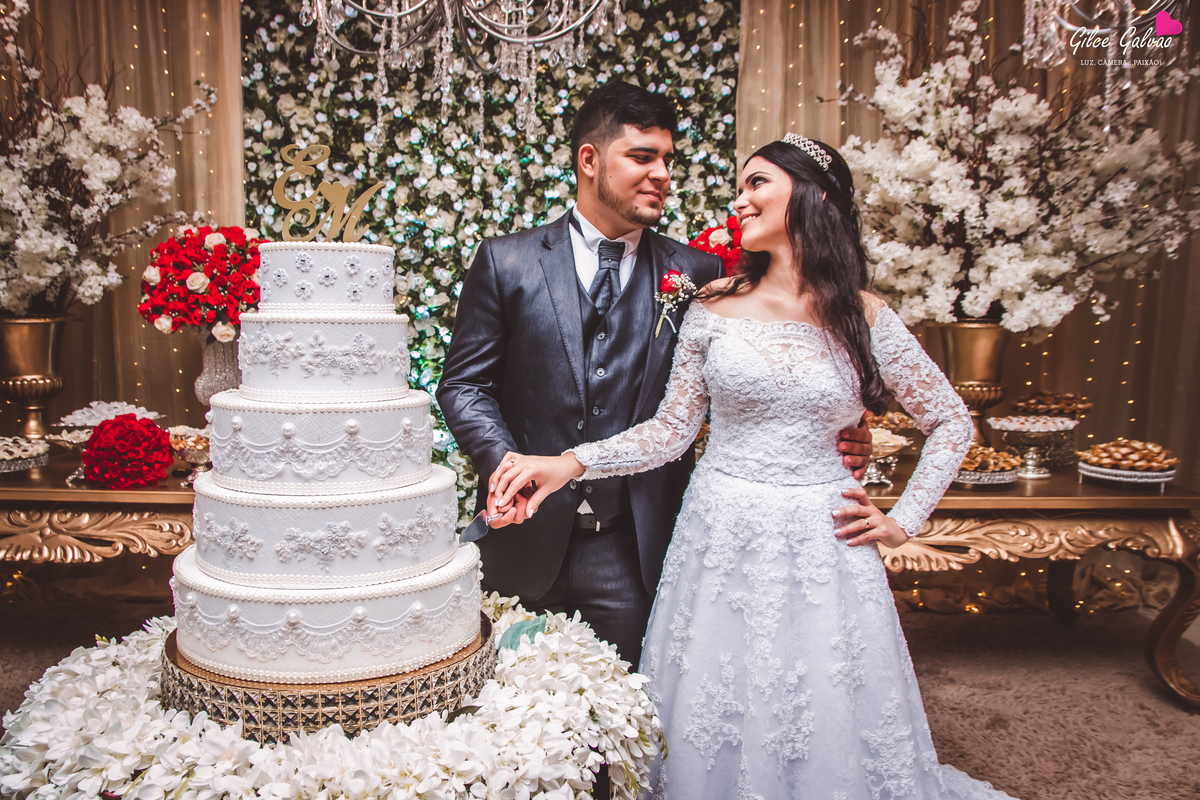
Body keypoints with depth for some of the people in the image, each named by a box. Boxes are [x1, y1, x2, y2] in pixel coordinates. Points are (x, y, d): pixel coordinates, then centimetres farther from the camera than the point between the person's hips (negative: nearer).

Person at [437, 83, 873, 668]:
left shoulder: (697, 274, 2)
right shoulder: (506, 262, 1)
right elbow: (465, 382, 0)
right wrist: (504, 462, -16)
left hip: (635, 553, 0)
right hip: (526, 542, 1)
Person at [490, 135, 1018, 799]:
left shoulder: (863, 318, -1)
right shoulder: (714, 307, 0)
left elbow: (951, 423, 9)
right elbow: (671, 428, 1)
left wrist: (903, 521, 3)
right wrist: (569, 464, -10)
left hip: (821, 544, 0)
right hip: (721, 538, 1)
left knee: (825, 729, 11)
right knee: (711, 726, 11)